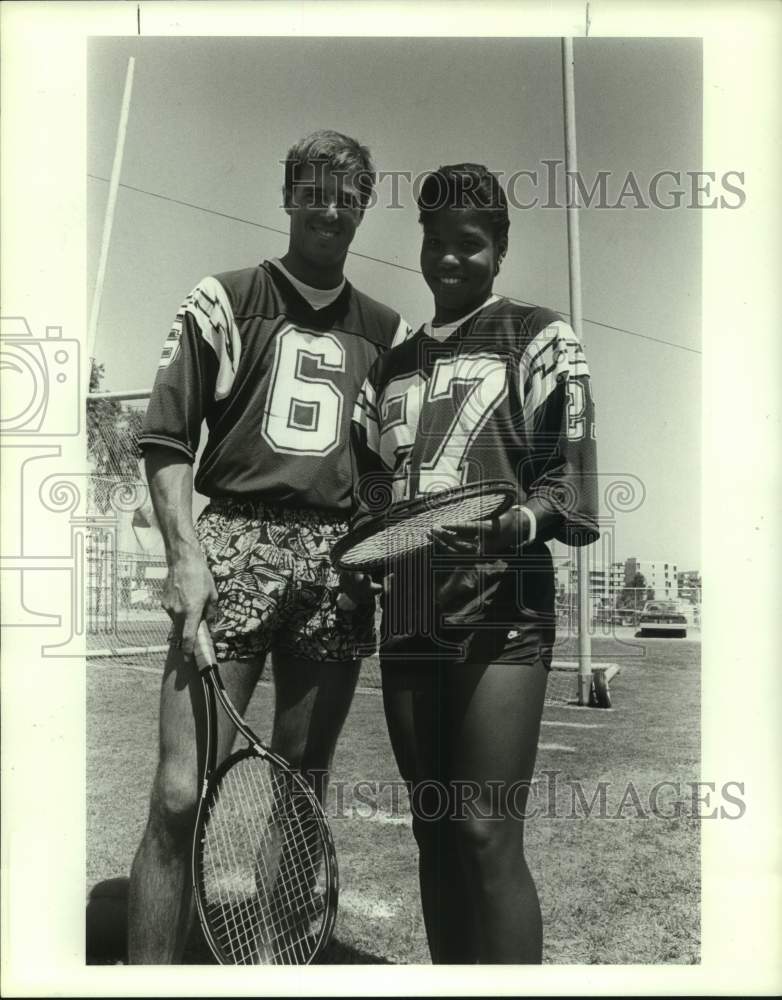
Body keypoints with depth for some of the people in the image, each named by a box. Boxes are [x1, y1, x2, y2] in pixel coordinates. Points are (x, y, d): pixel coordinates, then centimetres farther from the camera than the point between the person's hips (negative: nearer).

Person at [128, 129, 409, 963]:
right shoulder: (224, 300, 8)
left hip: (338, 560, 3)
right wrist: (186, 554, -10)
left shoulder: (384, 330, 18)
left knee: (302, 796, 9)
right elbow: (165, 438, 2)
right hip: (234, 543, -3)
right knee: (181, 796, -9)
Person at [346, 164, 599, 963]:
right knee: (434, 830, 12)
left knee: (487, 835, -8)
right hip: (408, 622, 6)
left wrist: (520, 522, -23)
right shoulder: (391, 366, 22)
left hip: (500, 617, -5)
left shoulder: (538, 340, 6)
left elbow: (567, 476, -3)